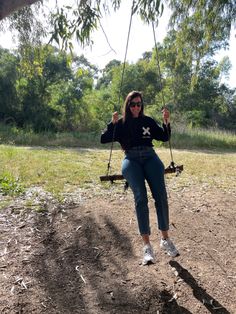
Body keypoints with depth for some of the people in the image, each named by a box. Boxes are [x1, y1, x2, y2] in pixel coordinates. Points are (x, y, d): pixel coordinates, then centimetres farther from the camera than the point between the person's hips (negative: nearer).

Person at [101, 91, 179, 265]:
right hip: (131, 159, -2)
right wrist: (113, 123, -5)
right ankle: (147, 245, -20)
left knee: (161, 196, -18)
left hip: (150, 156, 2)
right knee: (140, 198, -23)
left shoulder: (148, 121, 21)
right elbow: (104, 139, 8)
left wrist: (166, 122, 4)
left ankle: (165, 239, -3)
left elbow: (165, 138, 20)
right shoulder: (121, 124, 17)